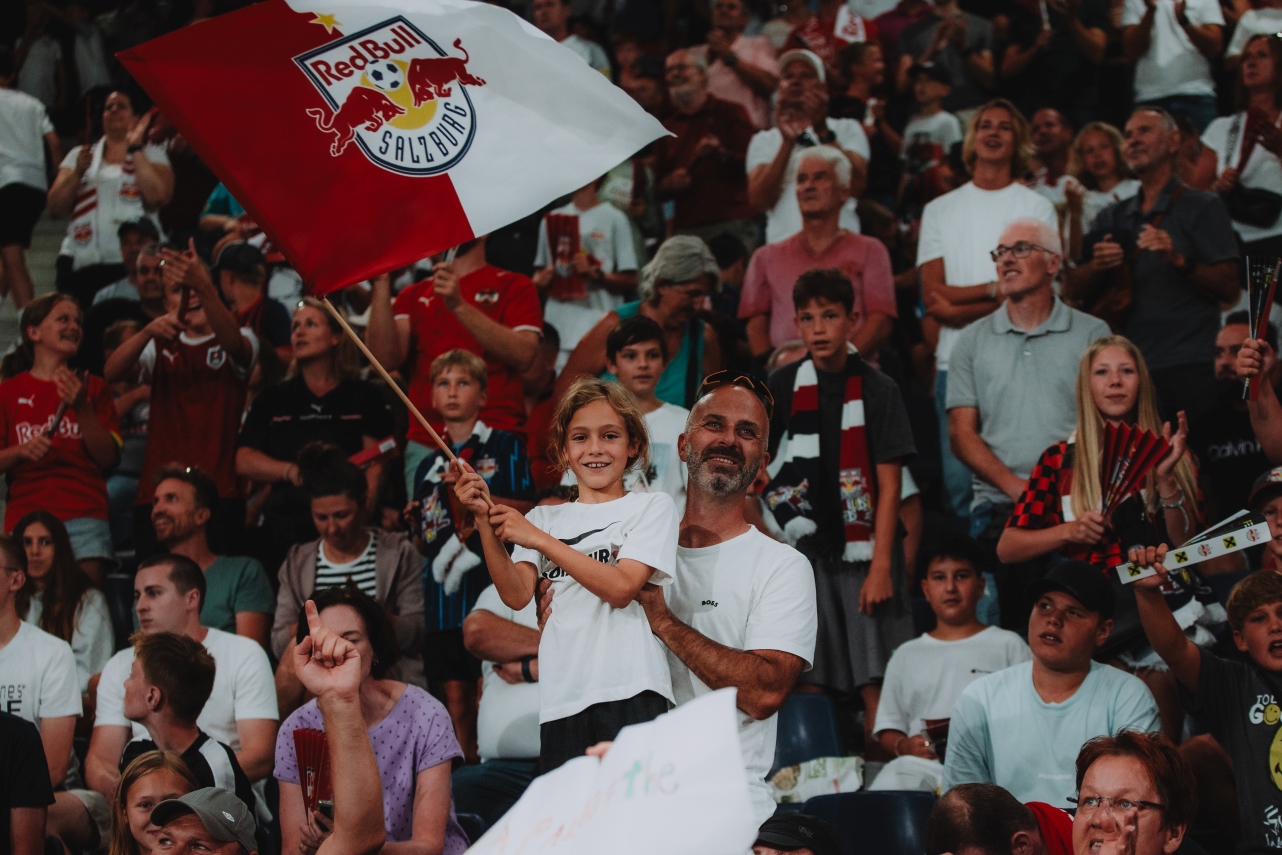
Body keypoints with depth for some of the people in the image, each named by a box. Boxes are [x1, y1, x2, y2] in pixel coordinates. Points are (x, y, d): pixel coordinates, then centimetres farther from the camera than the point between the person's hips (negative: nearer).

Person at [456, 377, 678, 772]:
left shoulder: (653, 507, 10)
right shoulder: (546, 518, 21)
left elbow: (622, 587, -7)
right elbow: (517, 595, 5)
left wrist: (539, 539, -9)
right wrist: (485, 519, -6)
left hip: (630, 695, -3)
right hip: (562, 701, 3)